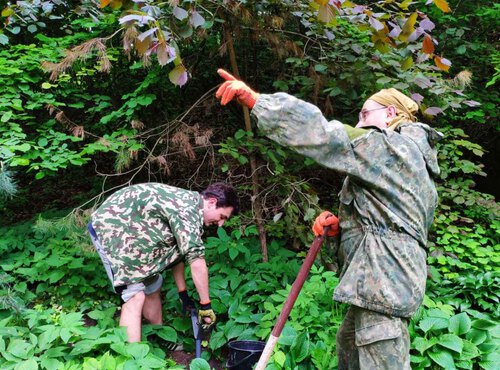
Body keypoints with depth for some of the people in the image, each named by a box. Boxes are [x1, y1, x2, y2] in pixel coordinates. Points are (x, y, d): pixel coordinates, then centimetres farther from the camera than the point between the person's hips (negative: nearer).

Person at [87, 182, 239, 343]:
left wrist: (183, 294, 12)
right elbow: (196, 260, -28)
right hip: (111, 228, -10)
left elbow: (177, 252, 11)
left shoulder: (187, 203, 6)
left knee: (152, 287, 16)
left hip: (130, 231, 10)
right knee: (135, 295, -18)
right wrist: (206, 305, -20)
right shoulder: (188, 208, -24)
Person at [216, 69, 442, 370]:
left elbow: (321, 133, -19)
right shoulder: (408, 155, 23)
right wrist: (340, 223, 3)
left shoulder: (391, 145, -8)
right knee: (348, 345, 22)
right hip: (381, 280, 11)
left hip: (384, 281, -11)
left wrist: (256, 99, -19)